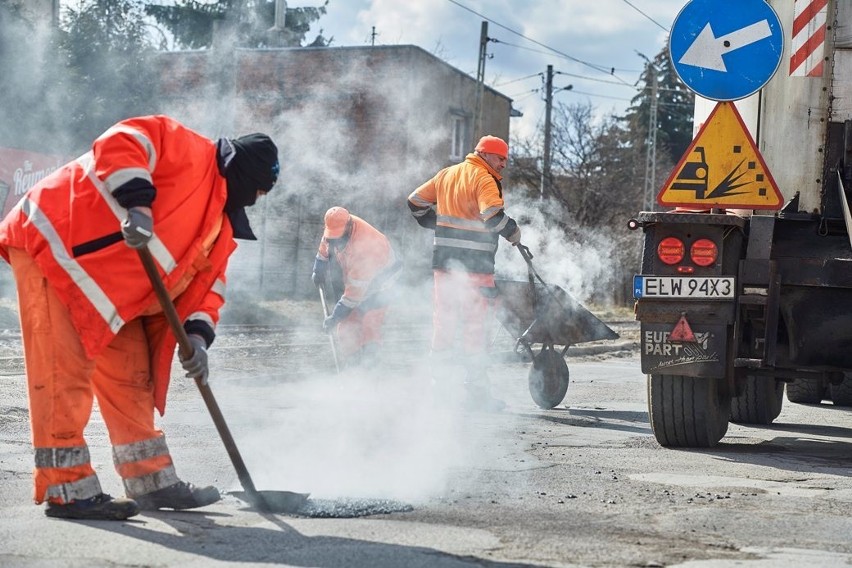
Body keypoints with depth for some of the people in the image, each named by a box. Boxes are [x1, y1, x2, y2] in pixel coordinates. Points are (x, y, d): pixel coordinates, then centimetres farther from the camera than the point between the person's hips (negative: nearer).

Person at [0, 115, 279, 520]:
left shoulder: (220, 225, 17)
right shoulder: (189, 152, -11)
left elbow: (206, 280, 12)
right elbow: (121, 141, -25)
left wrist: (197, 334, -4)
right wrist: (135, 201, -35)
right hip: (54, 243, -10)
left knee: (131, 377, 11)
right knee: (65, 373, -12)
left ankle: (151, 481, 19)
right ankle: (67, 489, -10)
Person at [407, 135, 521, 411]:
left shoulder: (446, 174, 14)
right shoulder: (484, 179, -9)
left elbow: (416, 201, 20)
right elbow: (493, 215, -23)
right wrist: (513, 232, -7)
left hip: (444, 261, 7)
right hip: (475, 264, -7)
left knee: (443, 322, 12)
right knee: (475, 326, -2)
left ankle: (438, 384, 14)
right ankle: (476, 392, -2)